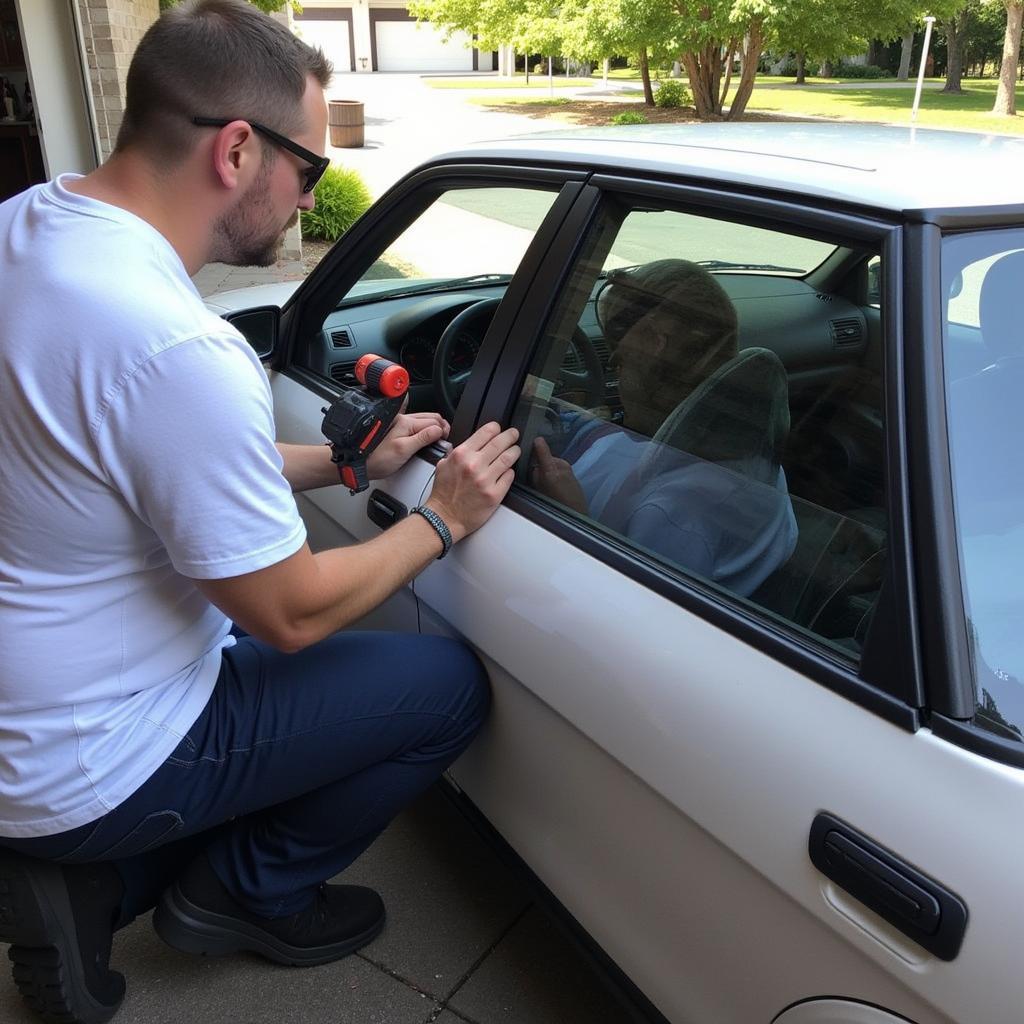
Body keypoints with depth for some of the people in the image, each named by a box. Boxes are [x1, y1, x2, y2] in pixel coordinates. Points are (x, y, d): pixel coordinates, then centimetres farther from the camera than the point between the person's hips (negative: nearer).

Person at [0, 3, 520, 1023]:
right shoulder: (178, 350, -33)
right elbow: (290, 614, -22)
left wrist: (346, 461, 6)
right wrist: (441, 520, -7)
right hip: (89, 767, -9)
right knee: (450, 683, -2)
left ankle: (97, 885, 19)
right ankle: (244, 894, 16)